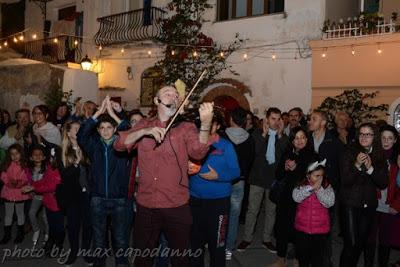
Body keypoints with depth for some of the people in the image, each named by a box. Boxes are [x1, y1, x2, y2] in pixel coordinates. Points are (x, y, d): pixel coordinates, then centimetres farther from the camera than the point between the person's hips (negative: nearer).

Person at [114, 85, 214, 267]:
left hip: (176, 206, -2)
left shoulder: (185, 127, -1)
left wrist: (205, 124, -36)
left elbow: (198, 152, -19)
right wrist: (145, 131, -20)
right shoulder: (144, 125, 8)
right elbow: (119, 145, -5)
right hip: (145, 205, 2)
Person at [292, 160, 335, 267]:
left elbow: (329, 203, -14)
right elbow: (296, 197, -19)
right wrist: (311, 187, -27)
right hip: (302, 228, 1)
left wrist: (319, 189, -24)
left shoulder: (327, 186, -4)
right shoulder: (301, 185, -3)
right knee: (302, 258, 15)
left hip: (320, 230, -1)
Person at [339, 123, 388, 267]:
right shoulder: (350, 153, -7)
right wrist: (357, 166, -26)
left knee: (362, 242, 12)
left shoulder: (380, 157, 3)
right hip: (351, 203, -4)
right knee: (351, 243, -8)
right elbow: (345, 181, -11)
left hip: (369, 204, 4)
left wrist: (370, 168, -18)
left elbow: (383, 184, -3)